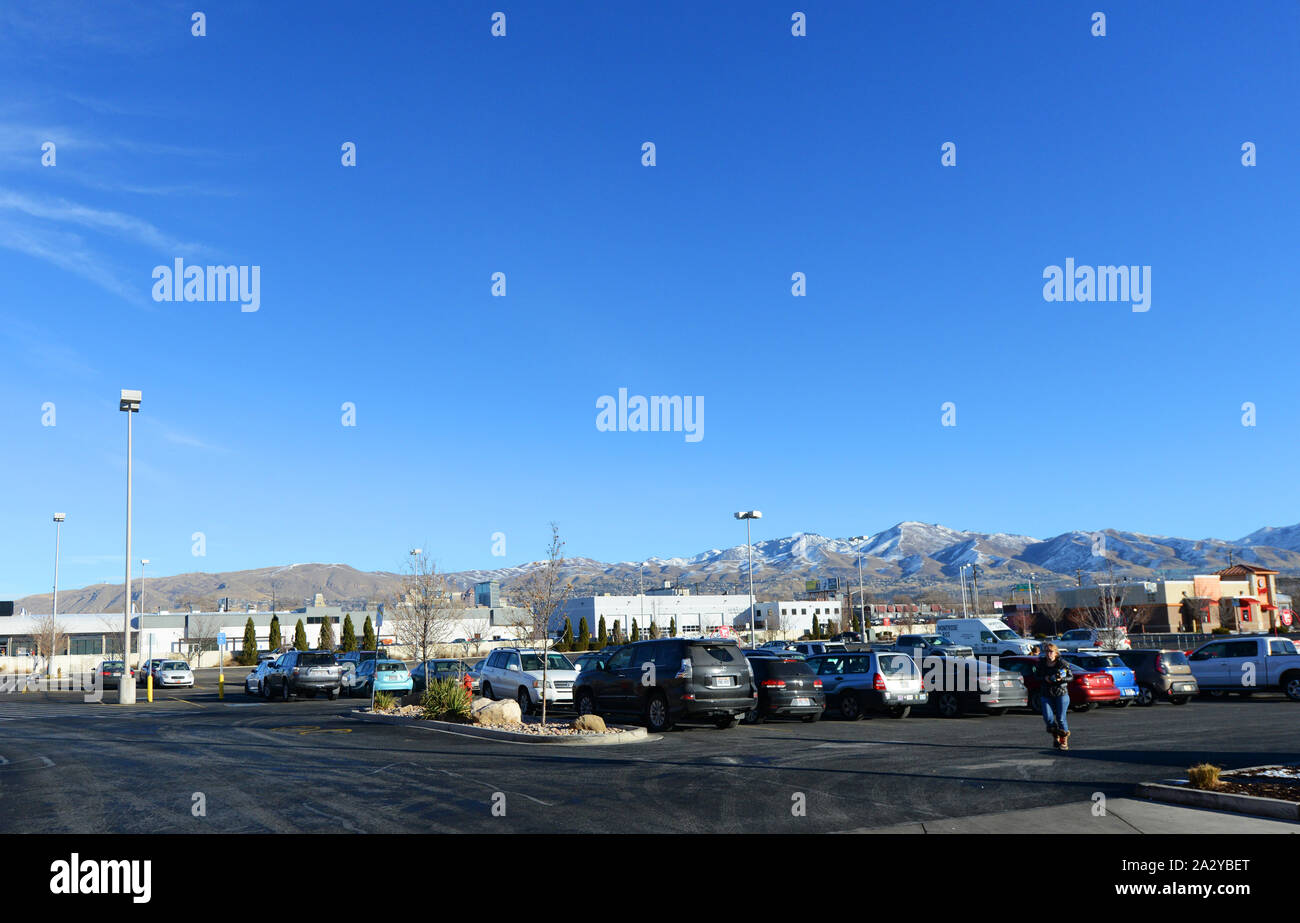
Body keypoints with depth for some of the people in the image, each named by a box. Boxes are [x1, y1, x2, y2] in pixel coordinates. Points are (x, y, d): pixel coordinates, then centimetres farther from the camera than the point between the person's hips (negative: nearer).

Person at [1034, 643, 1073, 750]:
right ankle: (1056, 737, 18)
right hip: (1046, 695, 2)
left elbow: (1071, 677, 0)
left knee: (1061, 718, -4)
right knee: (1048, 717, -8)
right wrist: (1044, 678, -12)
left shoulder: (1062, 663, -5)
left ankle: (1064, 741, 11)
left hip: (1061, 694, -2)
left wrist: (1061, 679, -19)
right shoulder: (1040, 663, 2)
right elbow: (1036, 676, 8)